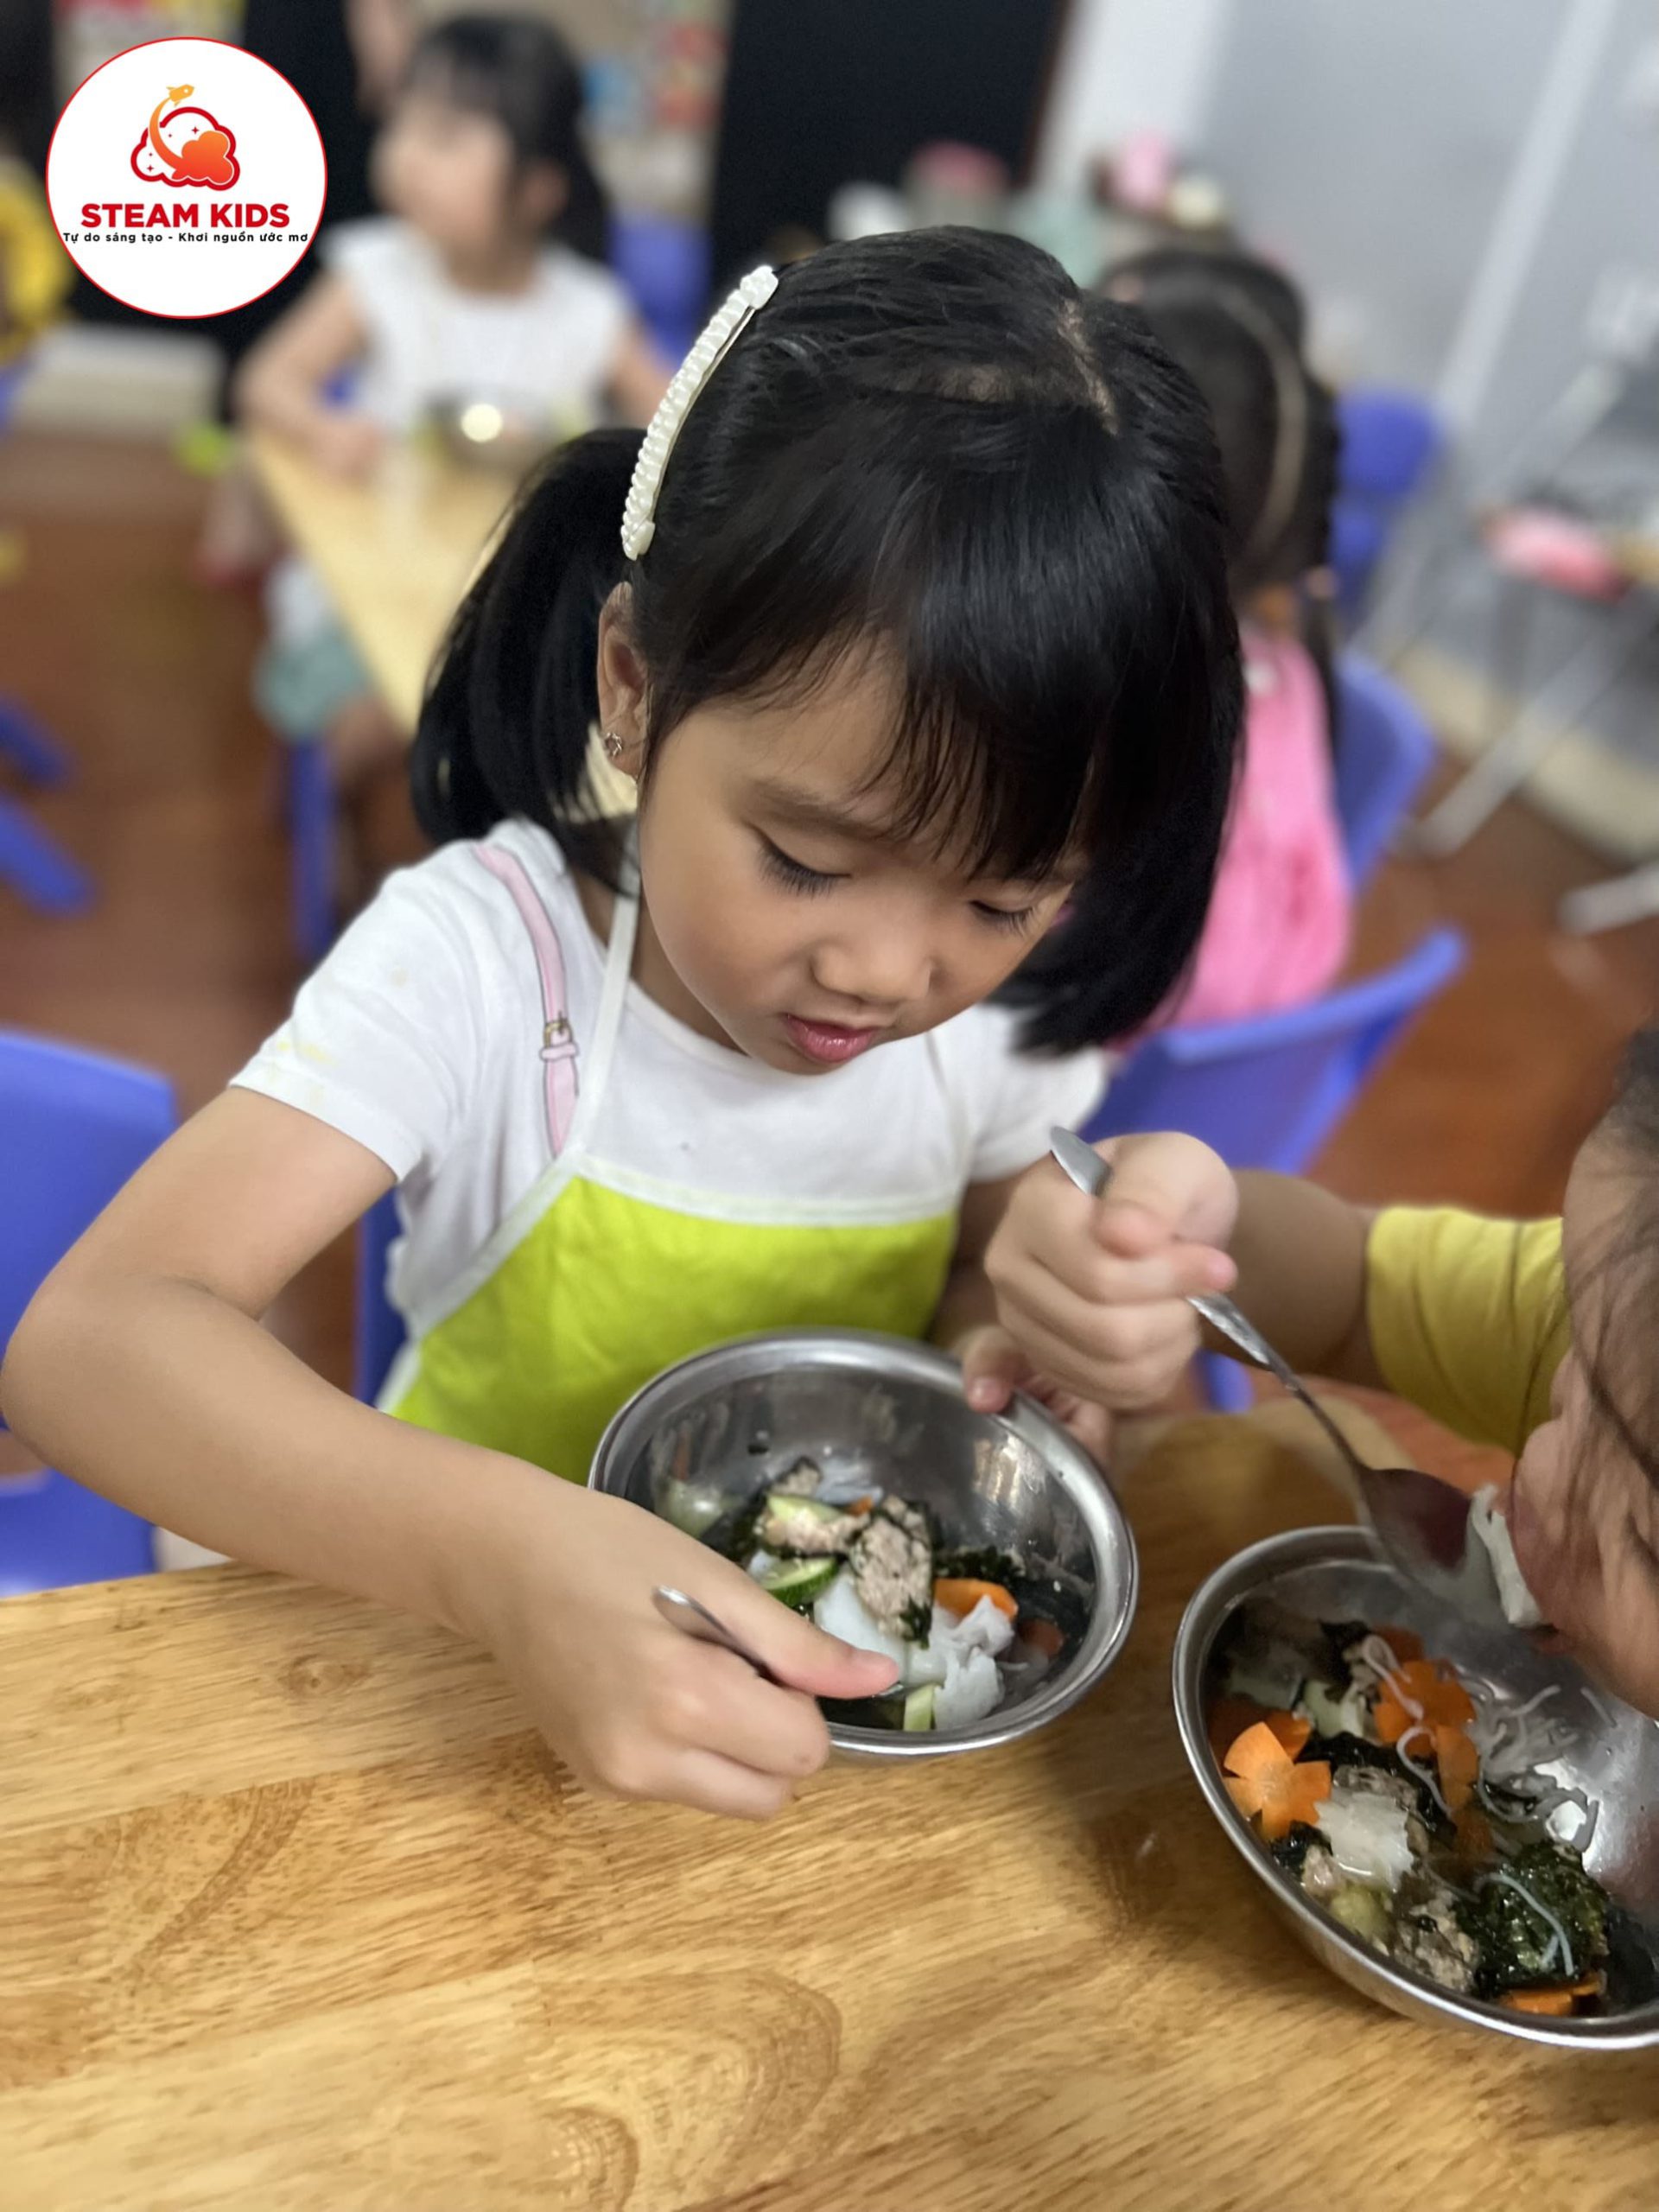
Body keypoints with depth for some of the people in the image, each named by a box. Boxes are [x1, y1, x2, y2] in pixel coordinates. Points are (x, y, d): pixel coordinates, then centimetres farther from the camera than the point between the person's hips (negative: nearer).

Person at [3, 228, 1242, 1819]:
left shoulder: (1006, 1003, -10)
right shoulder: (482, 956, -23)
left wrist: (1024, 1344, -15)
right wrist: (495, 1547, -45)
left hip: (811, 1638, 3)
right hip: (456, 1631, -2)